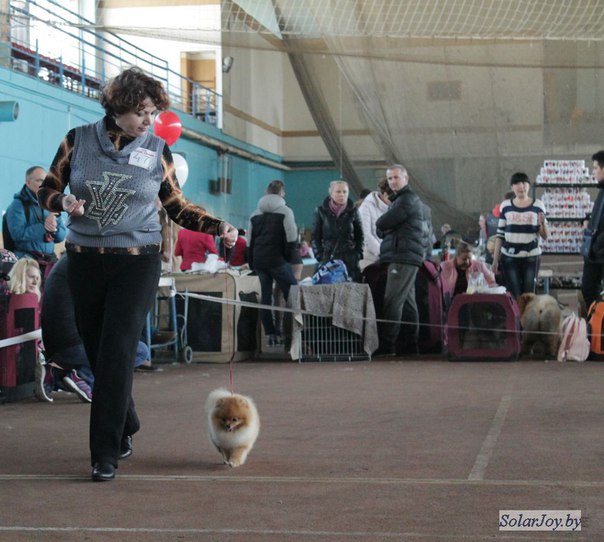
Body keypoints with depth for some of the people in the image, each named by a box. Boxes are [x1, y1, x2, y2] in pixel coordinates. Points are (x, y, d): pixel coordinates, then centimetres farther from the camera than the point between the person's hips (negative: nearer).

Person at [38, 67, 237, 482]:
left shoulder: (157, 149, 1)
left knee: (117, 354, -10)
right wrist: (65, 202, -14)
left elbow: (177, 206, 8)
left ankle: (106, 454, -5)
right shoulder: (79, 140, 0)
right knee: (97, 351, 9)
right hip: (85, 259, 2)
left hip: (137, 262, -2)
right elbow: (47, 190, 8)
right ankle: (126, 428, 32)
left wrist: (217, 227, -6)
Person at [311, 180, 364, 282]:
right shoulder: (321, 211, 6)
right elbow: (315, 237, 7)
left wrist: (358, 254, 2)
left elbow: (359, 236, 15)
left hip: (349, 261, 1)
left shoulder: (352, 211, 10)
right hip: (327, 259, -1)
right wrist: (320, 257, -3)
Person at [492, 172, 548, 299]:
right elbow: (500, 234, 9)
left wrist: (542, 223, -16)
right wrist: (495, 259, 5)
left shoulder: (538, 205, 3)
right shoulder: (505, 205, 5)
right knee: (513, 296, -2)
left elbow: (544, 236, 4)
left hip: (531, 257, 0)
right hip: (509, 257, 0)